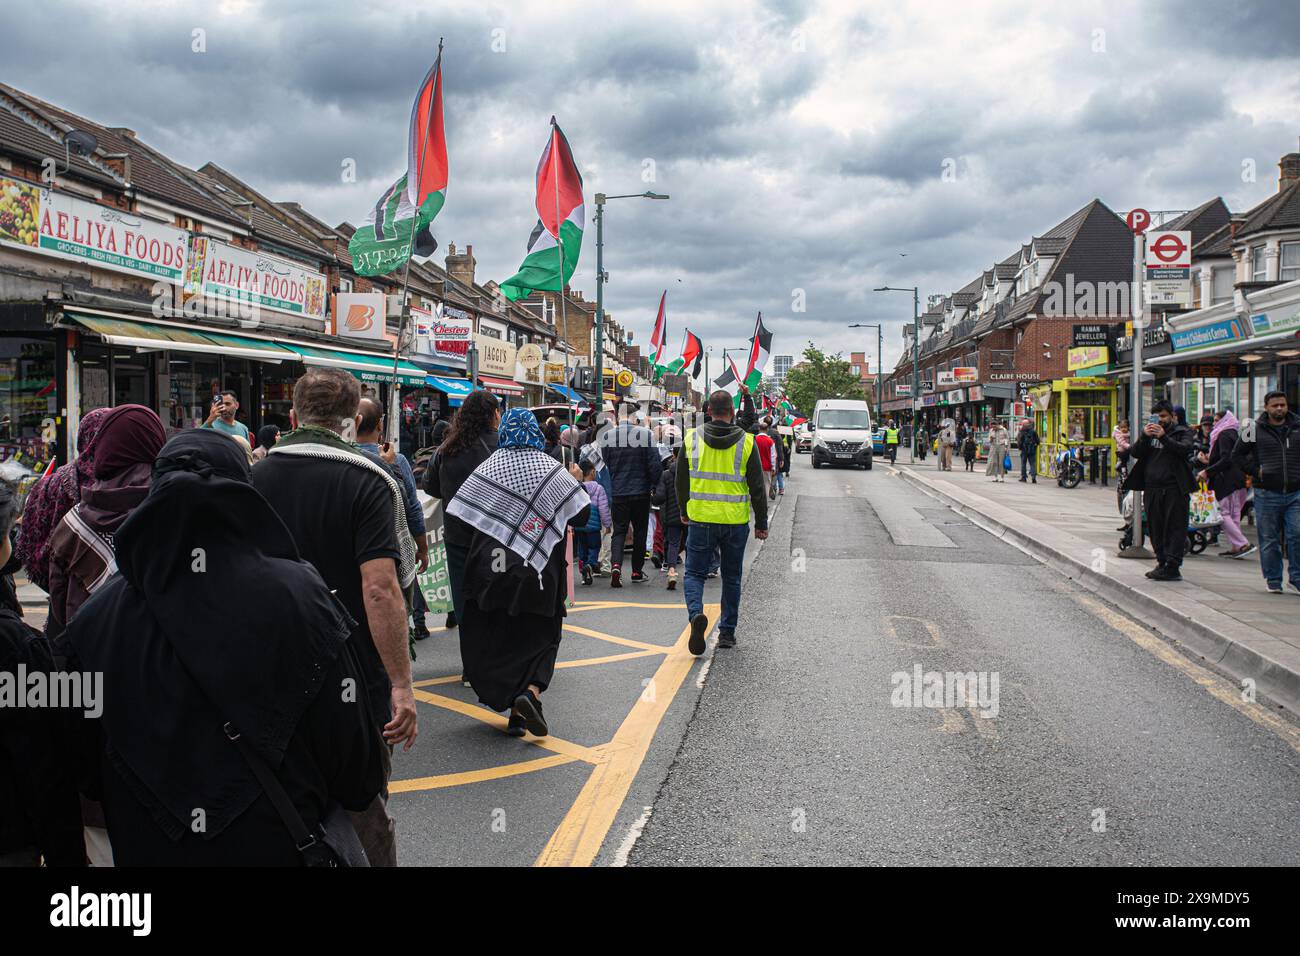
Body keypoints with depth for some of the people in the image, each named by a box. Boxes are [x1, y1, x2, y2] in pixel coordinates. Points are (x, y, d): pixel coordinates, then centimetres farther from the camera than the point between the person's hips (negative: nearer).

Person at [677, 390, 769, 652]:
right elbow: (757, 487, -2)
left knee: (694, 573, 7)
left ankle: (696, 613, -20)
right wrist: (761, 524, 8)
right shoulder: (746, 442, -5)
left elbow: (681, 481, 7)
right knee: (731, 577, 15)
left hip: (701, 519, 0)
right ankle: (727, 632, 20)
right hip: (736, 522, 0)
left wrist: (685, 512, 22)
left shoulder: (692, 439, -2)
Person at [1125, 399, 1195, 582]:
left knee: (1175, 527, -7)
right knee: (1156, 528, 8)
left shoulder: (1182, 432, 6)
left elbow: (1184, 449, -14)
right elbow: (1135, 452, 4)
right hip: (1152, 489, 5)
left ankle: (1172, 566, -7)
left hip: (1174, 489, -5)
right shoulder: (1149, 431, 17)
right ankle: (1162, 563, 16)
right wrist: (1144, 436, -11)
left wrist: (1164, 437, -23)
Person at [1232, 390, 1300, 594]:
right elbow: (1237, 455, 9)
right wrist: (1256, 471, -3)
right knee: (1269, 539, 4)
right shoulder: (1256, 430, 2)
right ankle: (1273, 580, 14)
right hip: (1267, 494, -1)